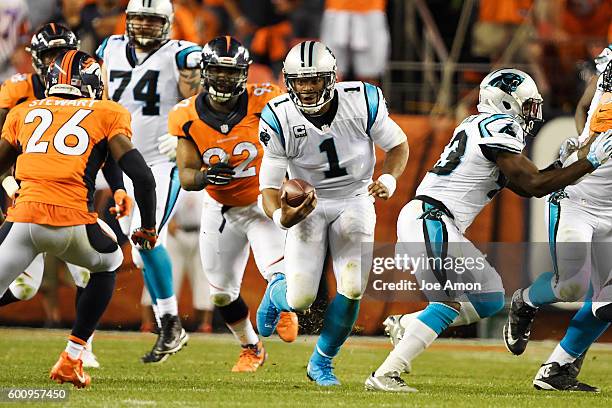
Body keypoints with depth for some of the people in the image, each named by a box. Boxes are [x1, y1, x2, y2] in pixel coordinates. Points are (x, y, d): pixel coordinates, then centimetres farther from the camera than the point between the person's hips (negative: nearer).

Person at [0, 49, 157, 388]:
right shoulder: (106, 114, 16)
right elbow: (142, 175, 7)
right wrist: (148, 227, 20)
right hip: (73, 221, -1)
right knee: (108, 264, 30)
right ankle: (71, 362, 23)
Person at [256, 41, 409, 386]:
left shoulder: (362, 102, -19)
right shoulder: (280, 119, -20)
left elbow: (398, 144, -1)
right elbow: (270, 186, -16)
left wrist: (389, 180, -22)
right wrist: (281, 215, -38)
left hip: (355, 201, 1)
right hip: (307, 203, -1)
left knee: (353, 289, -13)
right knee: (301, 300, -9)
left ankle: (321, 362, 12)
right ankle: (277, 292, 32)